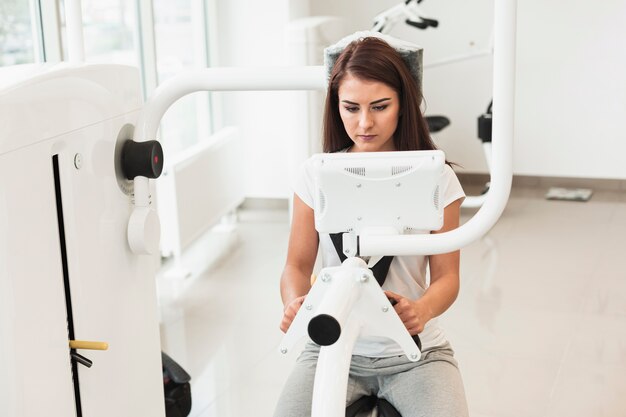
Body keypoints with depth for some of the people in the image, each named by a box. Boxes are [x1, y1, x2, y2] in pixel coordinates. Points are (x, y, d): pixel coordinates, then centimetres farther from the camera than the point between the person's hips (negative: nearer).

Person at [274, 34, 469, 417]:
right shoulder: (316, 175, -1)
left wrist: (421, 310, -26)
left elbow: (446, 276, -3)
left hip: (414, 352, 0)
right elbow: (298, 265, 4)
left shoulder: (436, 178, -4)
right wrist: (295, 304, -19)